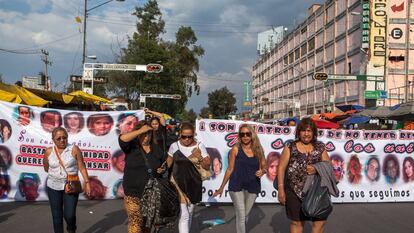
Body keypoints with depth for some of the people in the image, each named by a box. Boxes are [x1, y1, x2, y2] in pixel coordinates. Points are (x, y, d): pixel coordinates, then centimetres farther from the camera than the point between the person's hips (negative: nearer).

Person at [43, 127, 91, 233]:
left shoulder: (74, 149, -8)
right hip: (53, 187, 2)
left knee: (69, 215, -5)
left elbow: (82, 167, -8)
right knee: (57, 216, 7)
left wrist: (87, 182, -11)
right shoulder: (48, 152, -2)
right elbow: (46, 168, 14)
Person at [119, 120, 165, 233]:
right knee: (135, 221, -6)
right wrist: (141, 130, -22)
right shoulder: (131, 146, -4)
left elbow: (162, 166, 20)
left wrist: (162, 169, -3)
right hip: (133, 194, -4)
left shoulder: (156, 148, 9)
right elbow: (122, 138, -25)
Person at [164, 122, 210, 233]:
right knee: (184, 215, -9)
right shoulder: (174, 146, -7)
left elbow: (207, 166, -6)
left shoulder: (199, 146, -8)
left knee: (190, 213, 19)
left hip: (194, 184, 2)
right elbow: (168, 163, 9)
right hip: (178, 183, -2)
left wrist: (199, 158, -22)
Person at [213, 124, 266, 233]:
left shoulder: (258, 150, 1)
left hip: (253, 187, 3)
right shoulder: (236, 149, -5)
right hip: (237, 186, -3)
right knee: (241, 216, -6)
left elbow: (264, 167, 10)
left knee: (245, 215, 13)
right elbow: (230, 169, 1)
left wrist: (262, 171, -14)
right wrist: (221, 187, 4)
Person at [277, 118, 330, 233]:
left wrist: (317, 169, -15)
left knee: (321, 220, -2)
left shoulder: (320, 147, 7)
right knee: (297, 222, 7)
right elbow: (281, 167, -2)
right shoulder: (290, 147, 0)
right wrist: (281, 189, -7)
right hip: (294, 191, -2)